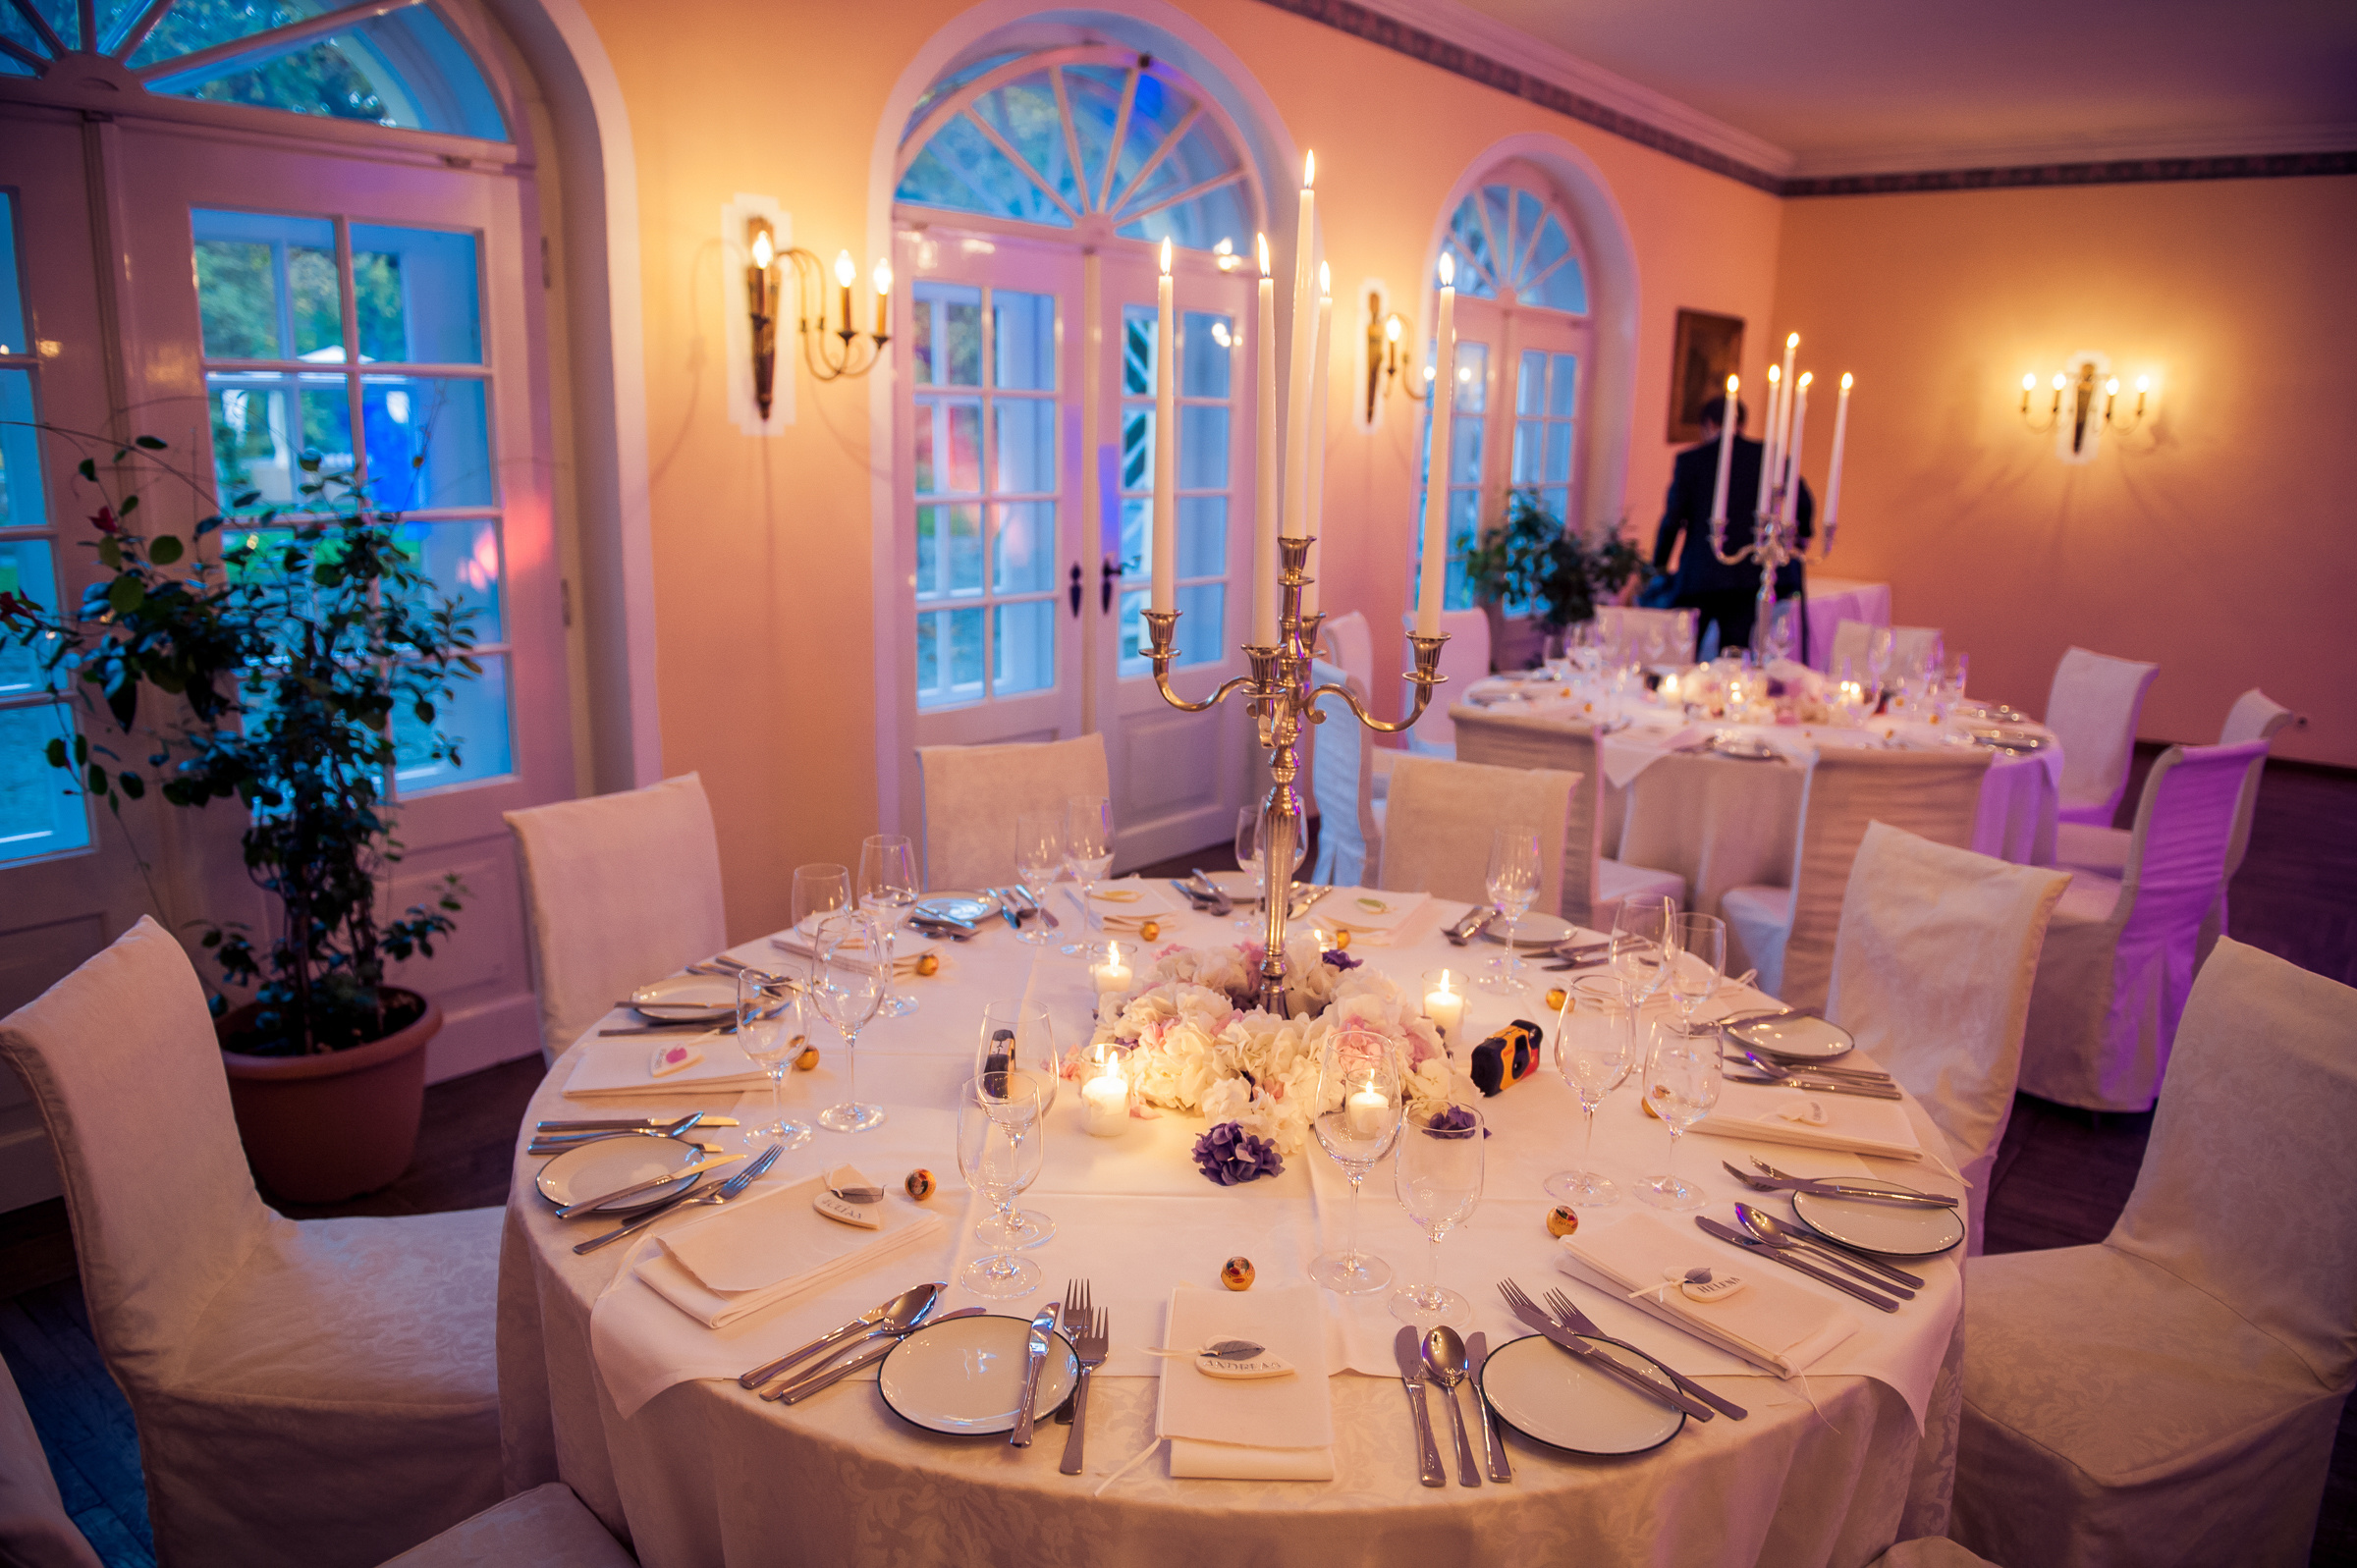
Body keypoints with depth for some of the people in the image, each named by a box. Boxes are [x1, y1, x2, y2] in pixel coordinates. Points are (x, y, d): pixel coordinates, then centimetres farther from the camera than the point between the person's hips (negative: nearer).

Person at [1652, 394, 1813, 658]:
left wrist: (1659, 567, 10)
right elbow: (1804, 501, 1)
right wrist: (1802, 535, 22)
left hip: (1701, 575, -2)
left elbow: (1672, 519, -1)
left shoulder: (1689, 460, 2)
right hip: (1749, 575, 2)